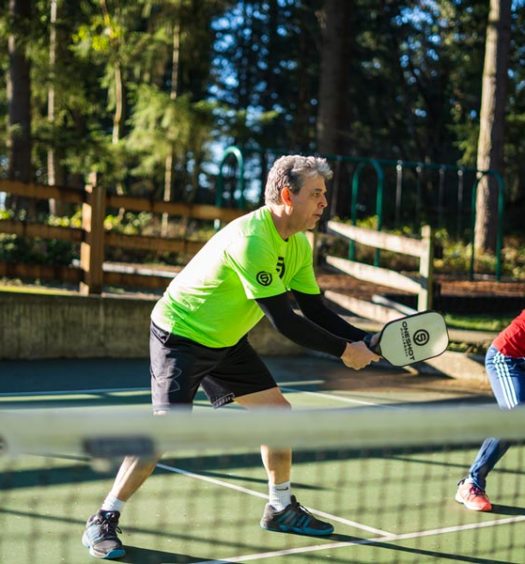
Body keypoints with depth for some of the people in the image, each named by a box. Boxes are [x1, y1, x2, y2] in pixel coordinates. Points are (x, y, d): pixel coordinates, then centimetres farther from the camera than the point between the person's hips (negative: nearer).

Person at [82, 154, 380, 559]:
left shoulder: (298, 245, 0)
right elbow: (283, 320, -31)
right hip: (179, 333, -9)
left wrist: (364, 341, -11)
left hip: (225, 340, 9)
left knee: (277, 411, 8)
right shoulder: (252, 240, -31)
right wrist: (343, 350, -24)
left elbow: (314, 309, 3)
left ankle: (280, 508, 24)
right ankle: (103, 521, -6)